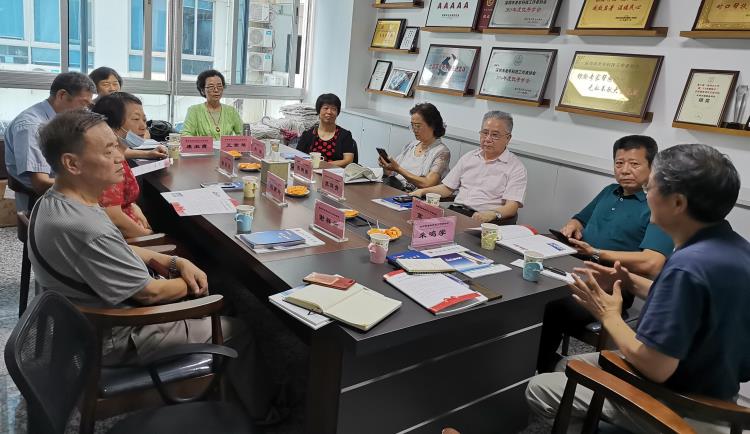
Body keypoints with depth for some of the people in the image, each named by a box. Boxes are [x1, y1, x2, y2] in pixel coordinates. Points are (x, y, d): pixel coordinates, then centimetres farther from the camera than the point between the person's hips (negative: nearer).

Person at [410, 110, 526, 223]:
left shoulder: (516, 167, 2)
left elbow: (512, 206, -10)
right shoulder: (469, 157, 21)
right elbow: (447, 188, 22)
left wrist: (492, 214, -31)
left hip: (485, 220, -5)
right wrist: (423, 191, 4)